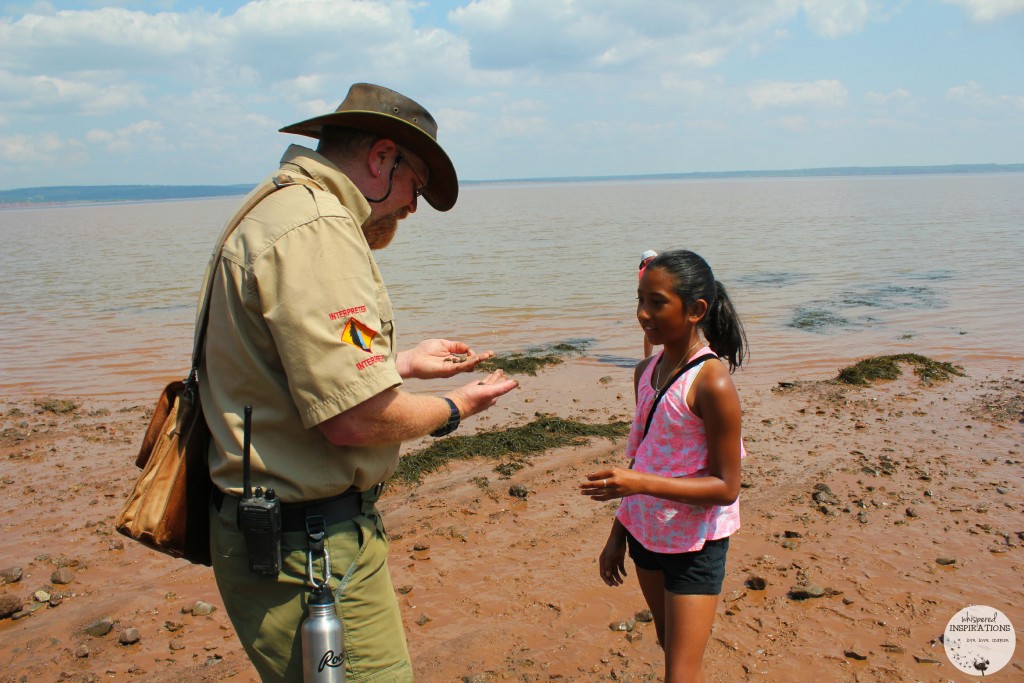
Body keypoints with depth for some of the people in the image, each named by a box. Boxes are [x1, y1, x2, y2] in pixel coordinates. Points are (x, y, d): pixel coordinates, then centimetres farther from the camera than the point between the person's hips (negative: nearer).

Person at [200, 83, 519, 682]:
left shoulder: (279, 211, 15)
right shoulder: (317, 230, -20)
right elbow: (356, 419, -26)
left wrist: (402, 365, 24)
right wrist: (452, 409, -8)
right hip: (310, 546, -11)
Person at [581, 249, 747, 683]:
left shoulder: (712, 383, -22)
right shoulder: (647, 371, 0)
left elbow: (726, 488, -21)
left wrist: (641, 483, -30)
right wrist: (618, 533, 13)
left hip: (696, 545, -7)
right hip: (647, 534, 7)